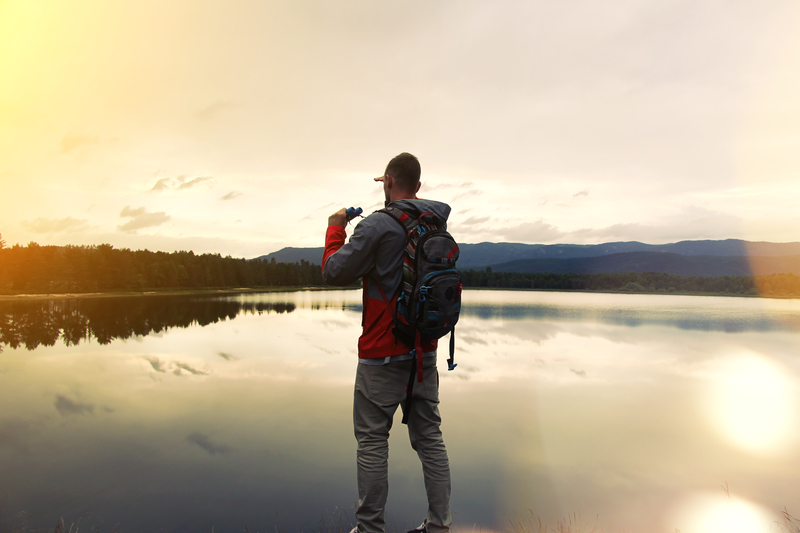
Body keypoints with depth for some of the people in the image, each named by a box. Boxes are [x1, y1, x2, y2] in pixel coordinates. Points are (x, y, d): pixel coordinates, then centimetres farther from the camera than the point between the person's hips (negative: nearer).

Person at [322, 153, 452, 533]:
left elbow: (334, 273, -8)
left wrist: (335, 229, 7)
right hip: (425, 350, 6)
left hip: (383, 353, -6)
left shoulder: (378, 225, -14)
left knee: (372, 439, 5)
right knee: (429, 435, 12)